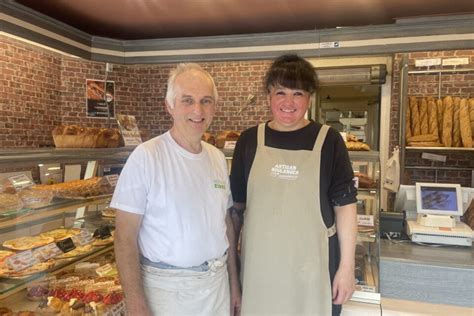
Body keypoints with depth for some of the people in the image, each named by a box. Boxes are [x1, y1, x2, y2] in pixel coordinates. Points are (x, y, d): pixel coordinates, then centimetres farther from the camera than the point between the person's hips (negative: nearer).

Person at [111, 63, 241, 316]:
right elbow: (125, 238, -14)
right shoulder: (146, 157, -15)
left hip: (217, 282, 6)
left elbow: (226, 223, 9)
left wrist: (234, 281, 10)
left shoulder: (217, 158, 3)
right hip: (166, 286, -5)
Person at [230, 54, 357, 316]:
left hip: (313, 265, -1)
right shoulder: (249, 140, 0)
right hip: (259, 263, 2)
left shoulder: (328, 141, -6)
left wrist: (347, 266, -5)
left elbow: (345, 206, -3)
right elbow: (236, 205, 6)